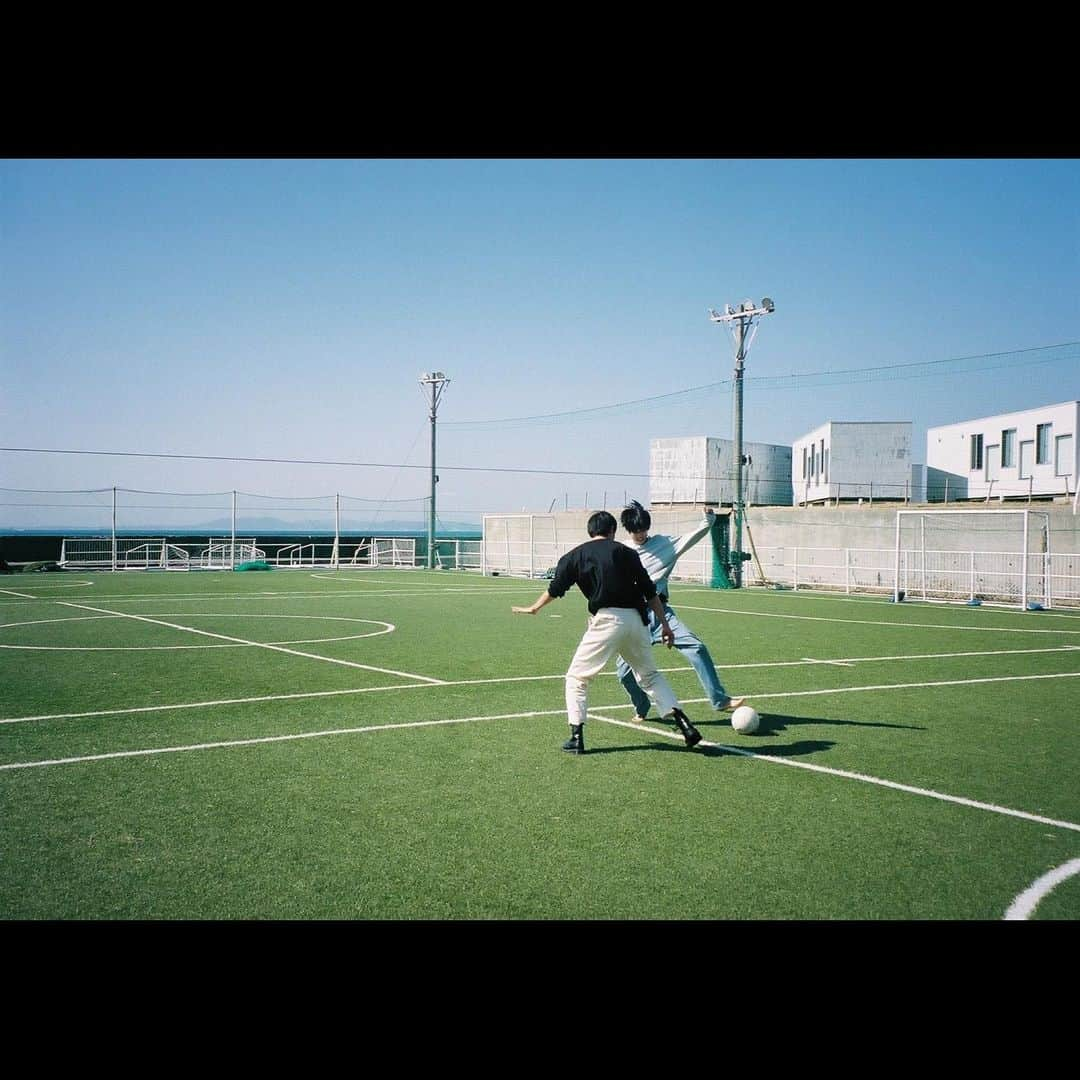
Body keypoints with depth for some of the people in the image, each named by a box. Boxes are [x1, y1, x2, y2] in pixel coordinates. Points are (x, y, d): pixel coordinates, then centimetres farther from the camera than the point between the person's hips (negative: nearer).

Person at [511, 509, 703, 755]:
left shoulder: (575, 555, 8)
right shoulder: (626, 552, 11)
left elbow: (555, 589, 10)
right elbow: (649, 591, 8)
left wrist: (533, 608, 27)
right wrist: (664, 625, 13)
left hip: (606, 620, -3)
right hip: (635, 619, 3)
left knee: (576, 678, 12)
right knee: (650, 675, 20)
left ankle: (576, 737, 3)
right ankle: (682, 722, 6)